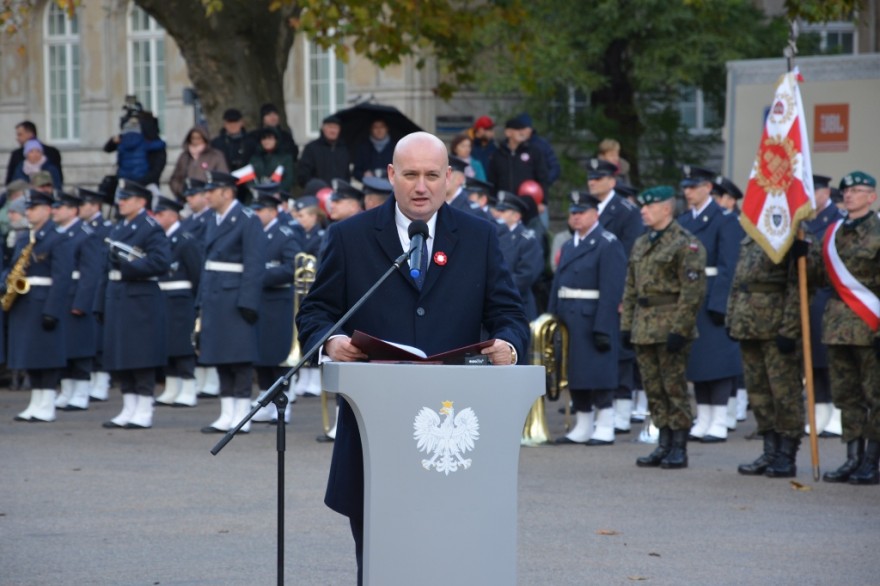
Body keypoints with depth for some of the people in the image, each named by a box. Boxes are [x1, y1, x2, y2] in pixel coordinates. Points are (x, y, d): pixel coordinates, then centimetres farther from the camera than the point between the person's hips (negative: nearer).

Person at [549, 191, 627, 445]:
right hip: (570, 320, 8)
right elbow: (558, 284, 19)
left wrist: (603, 328, -20)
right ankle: (582, 428, 17)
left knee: (598, 374, -7)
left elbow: (611, 290, -15)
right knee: (575, 375, 10)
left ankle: (604, 428, -2)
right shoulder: (568, 246, 19)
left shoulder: (608, 244, -8)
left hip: (594, 319, -8)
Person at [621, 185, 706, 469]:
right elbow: (630, 288, 20)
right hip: (644, 327, 8)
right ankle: (664, 445, 15)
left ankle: (679, 449, 1)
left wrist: (679, 329, -19)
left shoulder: (686, 244, -9)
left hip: (670, 327, -8)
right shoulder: (641, 244, 16)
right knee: (654, 389, 9)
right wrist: (626, 324, 12)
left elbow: (693, 290, -14)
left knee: (675, 387, -4)